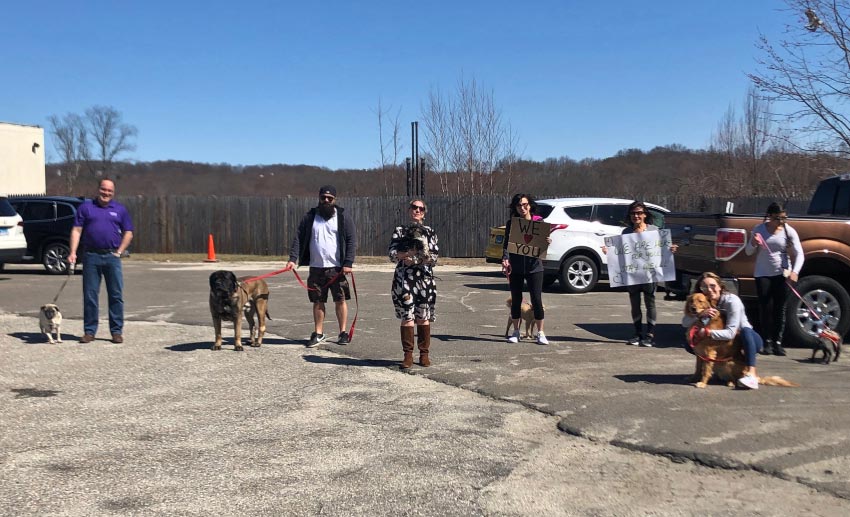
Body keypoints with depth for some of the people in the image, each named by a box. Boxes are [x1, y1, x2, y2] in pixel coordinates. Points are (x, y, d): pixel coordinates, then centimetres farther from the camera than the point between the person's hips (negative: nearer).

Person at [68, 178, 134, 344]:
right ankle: (89, 331, 12)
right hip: (91, 256, 0)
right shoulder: (86, 207, 7)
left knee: (116, 295, 1)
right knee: (90, 295, 3)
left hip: (112, 257, 1)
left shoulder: (120, 210, 10)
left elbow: (128, 233, 10)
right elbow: (77, 230, 2)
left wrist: (119, 251, -1)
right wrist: (73, 252, -8)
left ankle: (117, 331, 9)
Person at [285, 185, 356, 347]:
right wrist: (293, 259, -10)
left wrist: (348, 263, -13)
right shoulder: (309, 217, 7)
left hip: (337, 268, -2)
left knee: (340, 300, 3)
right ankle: (318, 333, 18)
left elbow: (351, 241, -3)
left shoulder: (344, 218, 1)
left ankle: (343, 333, 14)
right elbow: (298, 238, 3)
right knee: (318, 302, 8)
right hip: (316, 268, 2)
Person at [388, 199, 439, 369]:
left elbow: (435, 257, 2)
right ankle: (408, 355, 1)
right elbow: (392, 254, -2)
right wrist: (407, 254, -19)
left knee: (423, 317, 3)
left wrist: (416, 258, -15)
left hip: (425, 278, 1)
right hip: (404, 278, -1)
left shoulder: (430, 232, 10)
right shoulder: (399, 231, 9)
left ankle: (424, 354, 12)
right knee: (407, 316, -5)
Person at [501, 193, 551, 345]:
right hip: (515, 267, 1)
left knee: (536, 300, -3)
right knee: (516, 300, 8)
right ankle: (516, 332, 21)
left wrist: (547, 242, -20)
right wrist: (505, 259, -15)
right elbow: (506, 244, 2)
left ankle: (540, 333, 8)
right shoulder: (511, 223, 5)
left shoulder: (538, 222, 3)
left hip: (534, 266, -1)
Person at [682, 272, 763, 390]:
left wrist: (706, 332, -37)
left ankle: (751, 374, -39)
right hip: (722, 342, 5)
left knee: (745, 330, -38)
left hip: (744, 339, -5)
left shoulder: (732, 300, -24)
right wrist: (700, 314, -34)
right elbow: (684, 323, -18)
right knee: (690, 344, -11)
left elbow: (730, 333, -31)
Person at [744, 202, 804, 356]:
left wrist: (795, 271, -26)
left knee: (780, 308, 1)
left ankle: (777, 342, 8)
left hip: (782, 274, 0)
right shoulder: (759, 229, -2)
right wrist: (753, 244, -20)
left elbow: (799, 253, -9)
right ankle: (767, 342, 8)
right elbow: (748, 252, 3)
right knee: (766, 307, -2)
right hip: (763, 274, 0)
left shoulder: (789, 231, -5)